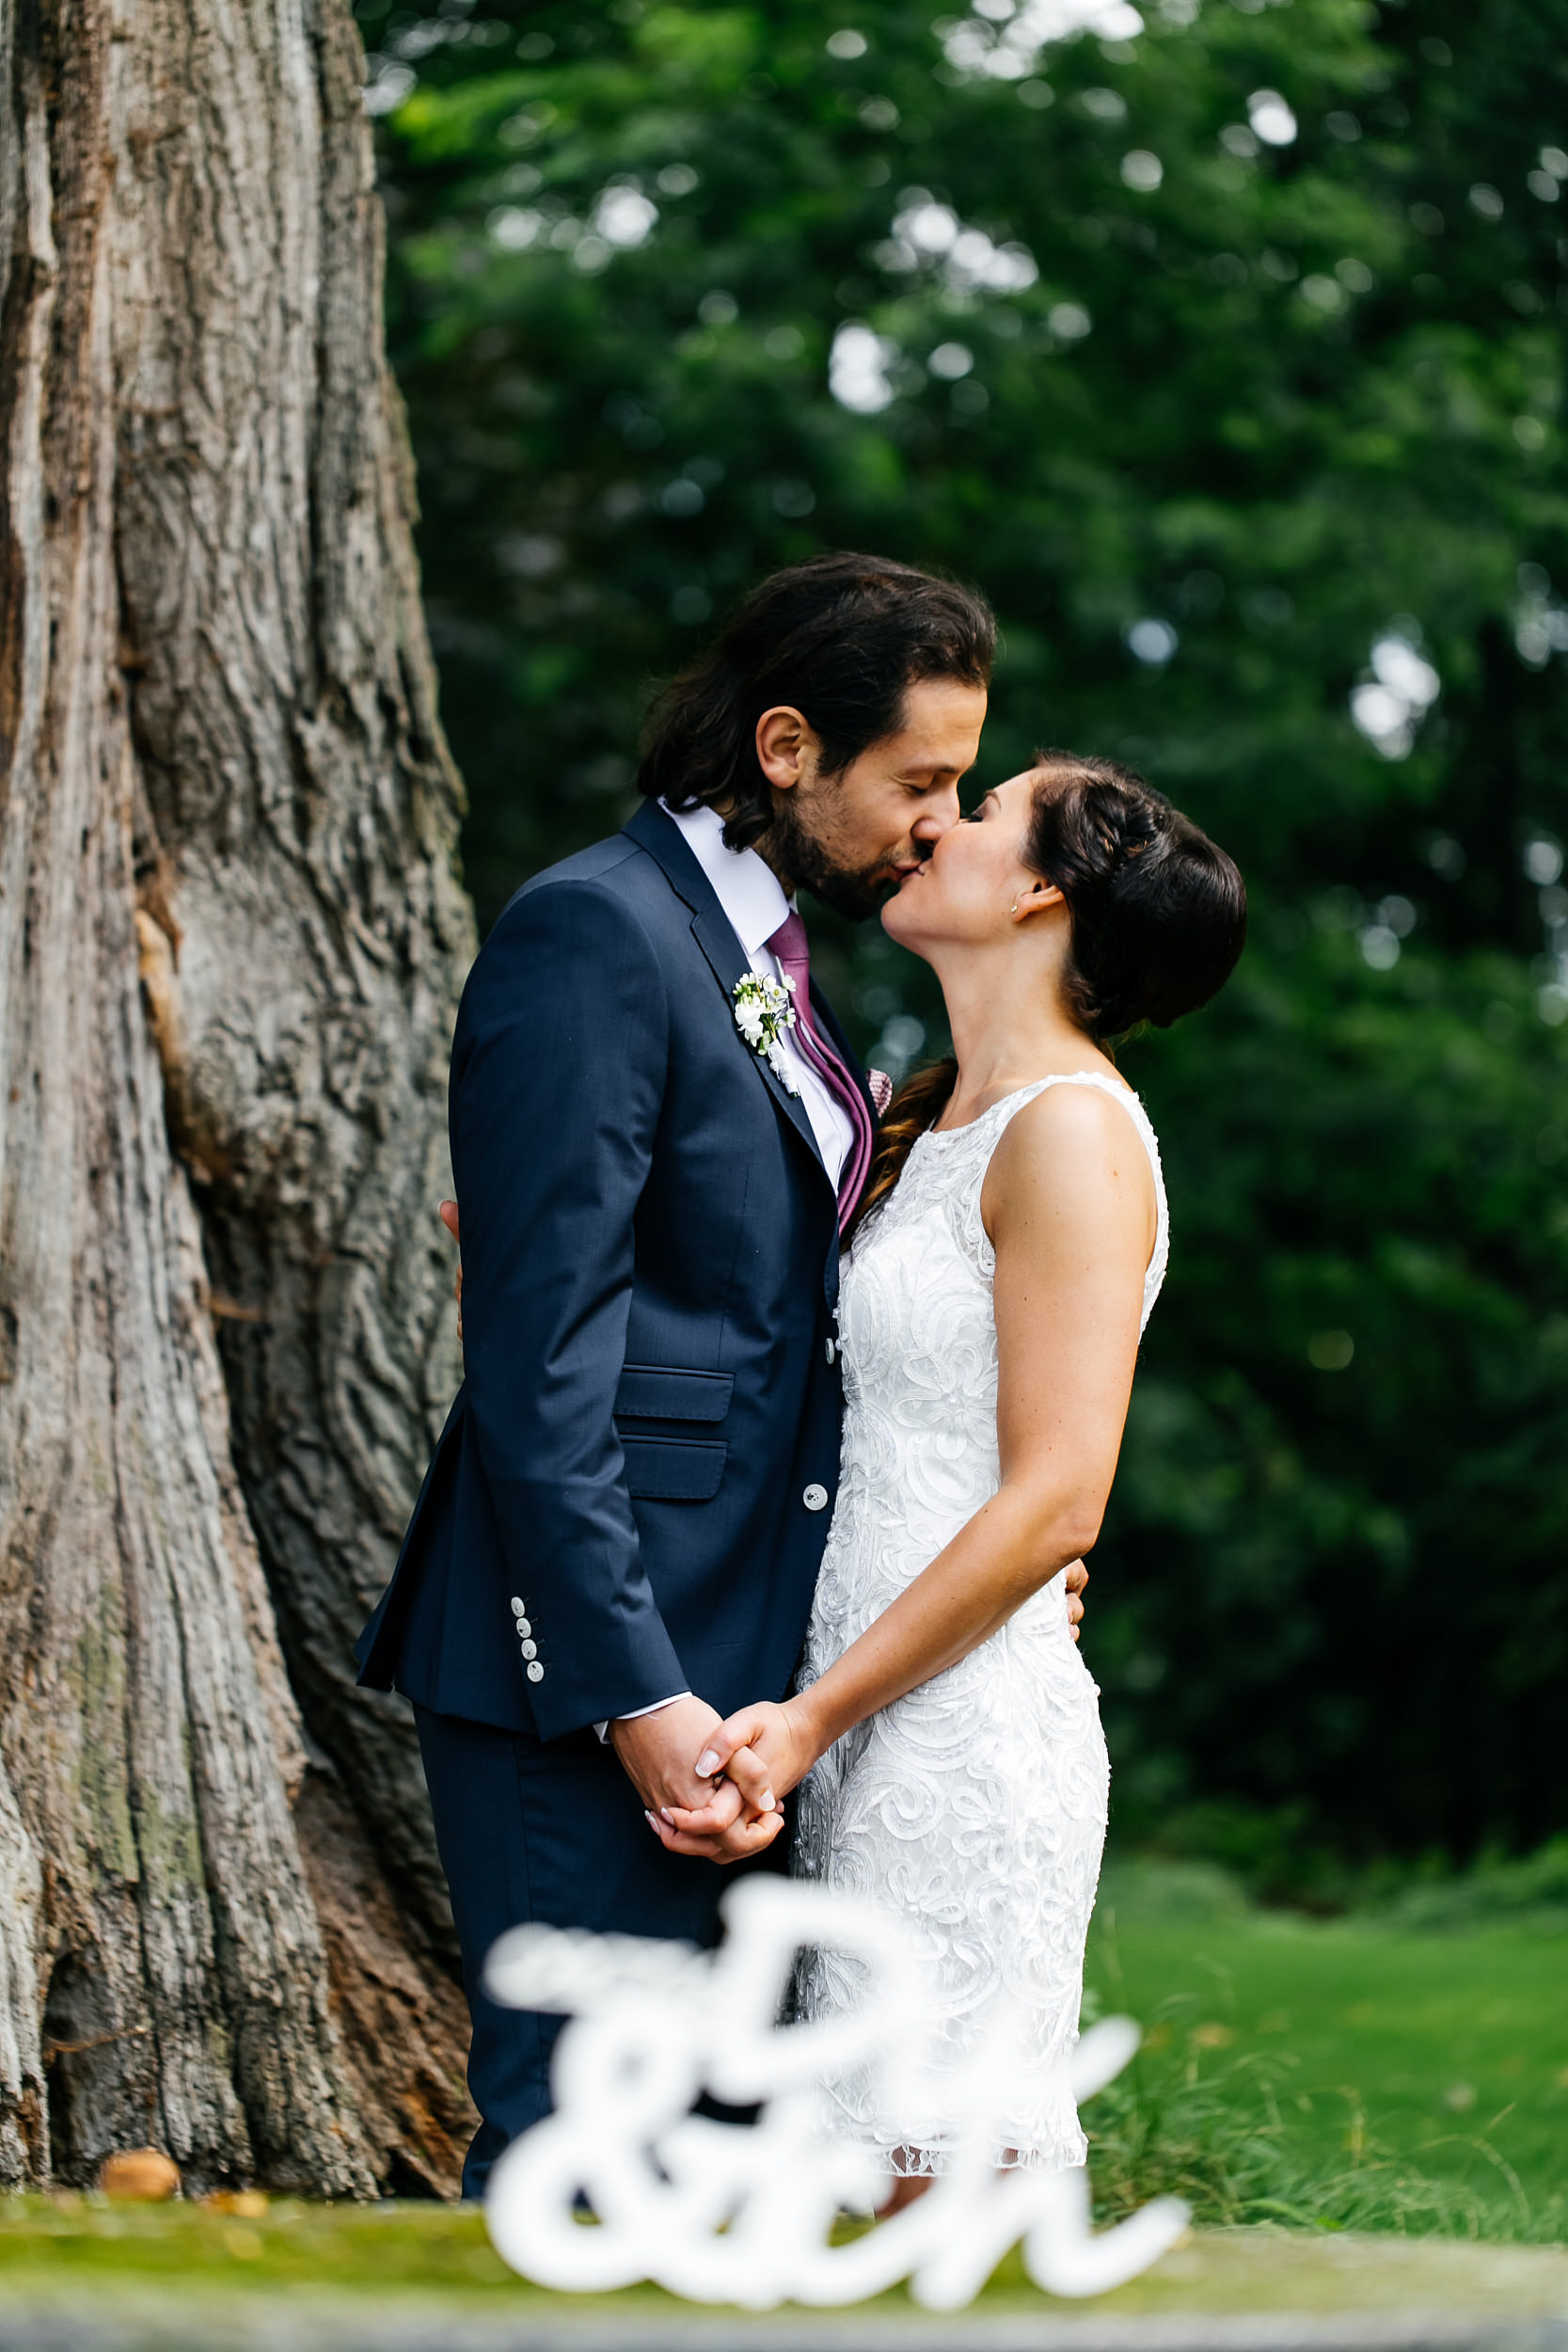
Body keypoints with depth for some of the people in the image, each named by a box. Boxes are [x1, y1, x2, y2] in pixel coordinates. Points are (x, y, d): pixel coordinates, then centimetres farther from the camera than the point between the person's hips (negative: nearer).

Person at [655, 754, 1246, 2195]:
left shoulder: (1071, 1130, -11)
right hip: (873, 1724, 9)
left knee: (944, 2184, -7)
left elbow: (1055, 1500, -17)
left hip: (964, 1732, -9)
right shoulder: (925, 1126, 16)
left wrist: (815, 1715, -17)